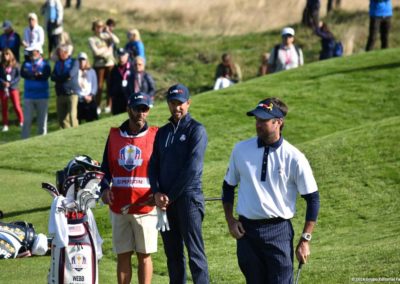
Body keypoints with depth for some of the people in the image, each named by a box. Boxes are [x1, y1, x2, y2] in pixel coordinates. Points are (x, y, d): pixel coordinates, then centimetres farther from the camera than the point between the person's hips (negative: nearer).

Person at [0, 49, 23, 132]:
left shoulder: (15, 65, -2)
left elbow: (18, 77, -4)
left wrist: (10, 83, -15)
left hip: (13, 88, -2)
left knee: (16, 106, -5)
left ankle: (22, 122, 10)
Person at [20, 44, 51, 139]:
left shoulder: (45, 64, 2)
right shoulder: (26, 63, 8)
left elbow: (46, 76, -15)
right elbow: (23, 74, -10)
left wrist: (30, 75, -14)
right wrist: (37, 75, -17)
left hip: (42, 96, -1)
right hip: (29, 96, 1)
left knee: (42, 120, 4)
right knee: (27, 119, -3)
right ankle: (24, 139, -3)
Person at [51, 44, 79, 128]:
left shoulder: (74, 62, 2)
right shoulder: (57, 63, 17)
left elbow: (70, 74, -14)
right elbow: (53, 77, 4)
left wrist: (59, 77, -1)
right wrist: (65, 77, -10)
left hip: (71, 93, -5)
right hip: (60, 94, 5)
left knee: (72, 116, -15)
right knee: (62, 118, 4)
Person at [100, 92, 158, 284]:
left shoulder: (155, 136, 0)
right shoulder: (114, 135, 8)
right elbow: (106, 168, 13)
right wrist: (104, 189, -4)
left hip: (145, 207, -3)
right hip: (118, 207, 3)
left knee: (144, 255, 2)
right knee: (122, 255, 6)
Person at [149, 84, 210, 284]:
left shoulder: (196, 130, -3)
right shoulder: (163, 132, 17)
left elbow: (192, 168, -11)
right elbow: (154, 165, 12)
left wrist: (171, 196, -11)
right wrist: (157, 193, -5)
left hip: (188, 198, -6)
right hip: (165, 200, 6)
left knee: (195, 252, -10)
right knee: (173, 253, 10)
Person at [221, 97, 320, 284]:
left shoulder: (294, 157, -6)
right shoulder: (241, 150, 4)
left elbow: (312, 198, -2)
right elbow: (228, 186, 17)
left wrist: (305, 240, -5)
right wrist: (230, 220, 7)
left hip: (279, 231, -3)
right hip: (246, 230, 3)